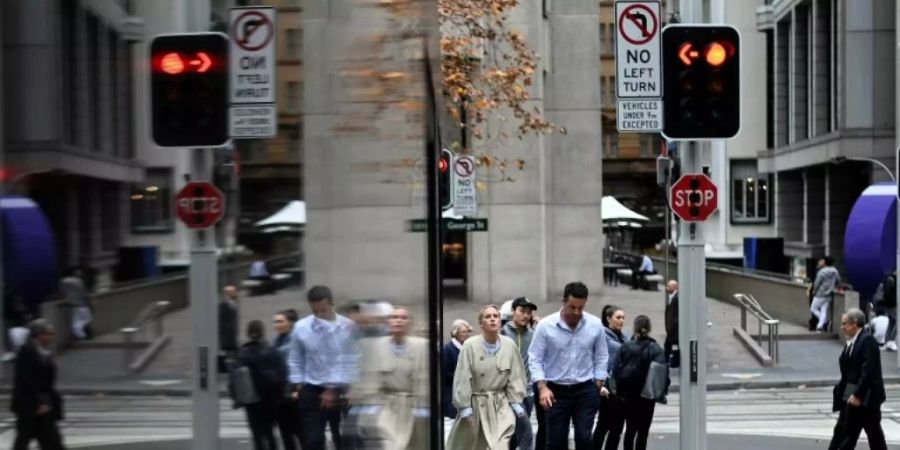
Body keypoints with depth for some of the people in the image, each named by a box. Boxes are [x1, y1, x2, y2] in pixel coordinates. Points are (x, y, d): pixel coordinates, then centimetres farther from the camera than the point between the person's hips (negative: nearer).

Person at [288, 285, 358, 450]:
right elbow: (295, 360, 9)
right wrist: (298, 386, 3)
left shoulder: (349, 327, -11)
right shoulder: (301, 327, -3)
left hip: (341, 392, -1)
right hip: (312, 392, 1)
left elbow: (350, 361, -11)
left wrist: (335, 390, -12)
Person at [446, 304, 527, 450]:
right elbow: (463, 378, -12)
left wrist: (516, 402, -3)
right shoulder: (470, 345, -15)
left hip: (501, 404, 1)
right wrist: (464, 405, -12)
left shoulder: (509, 345, -8)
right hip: (475, 403, -1)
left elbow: (515, 376, -1)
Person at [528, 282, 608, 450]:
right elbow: (535, 359, -6)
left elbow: (601, 358, 8)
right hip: (556, 391, -1)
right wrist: (542, 386, -17)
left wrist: (599, 385, 1)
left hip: (585, 390, 1)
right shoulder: (545, 325, -10)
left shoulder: (595, 325, -2)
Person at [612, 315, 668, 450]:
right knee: (643, 431, 5)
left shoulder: (625, 347, -5)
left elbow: (616, 371, -8)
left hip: (628, 395, 2)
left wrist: (619, 391, 1)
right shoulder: (655, 349, -10)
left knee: (630, 429, 14)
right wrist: (662, 392, -6)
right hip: (647, 396, -2)